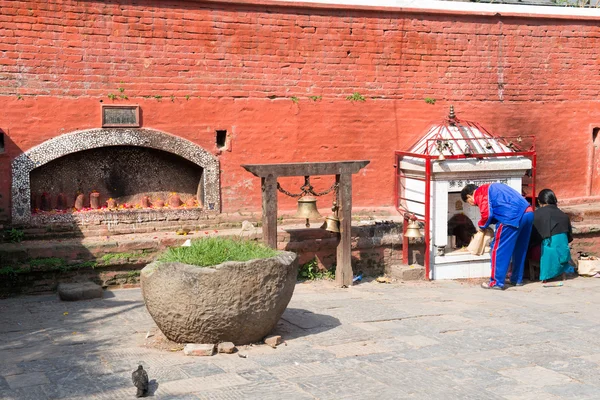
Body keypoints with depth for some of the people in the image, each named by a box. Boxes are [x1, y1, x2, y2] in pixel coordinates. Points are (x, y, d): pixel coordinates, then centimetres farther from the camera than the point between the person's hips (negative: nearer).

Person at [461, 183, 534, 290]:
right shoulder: (491, 188, 31)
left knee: (498, 250, 1)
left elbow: (487, 214, -7)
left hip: (513, 217, -9)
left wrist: (481, 226, 11)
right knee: (519, 249, 20)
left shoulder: (480, 193, 4)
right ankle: (517, 279, 30)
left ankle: (497, 282, 5)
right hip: (528, 213, 9)